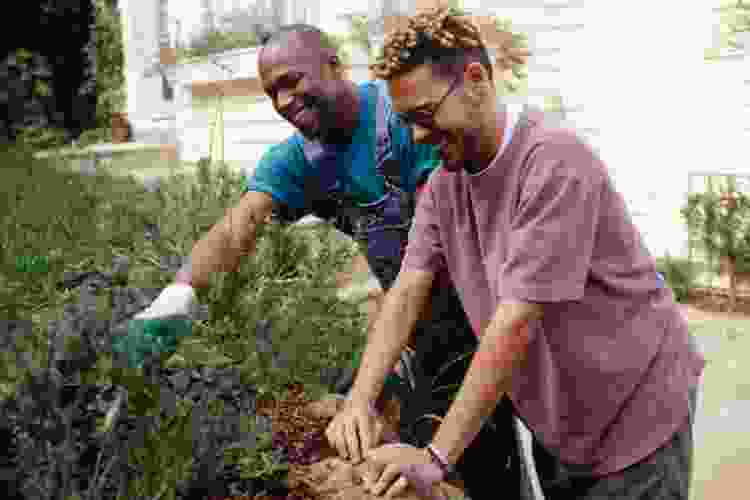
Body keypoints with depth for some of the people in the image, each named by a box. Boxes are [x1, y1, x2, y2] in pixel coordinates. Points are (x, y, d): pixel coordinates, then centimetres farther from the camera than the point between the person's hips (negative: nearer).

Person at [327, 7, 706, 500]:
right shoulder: (443, 184, -2)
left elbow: (516, 322, -30)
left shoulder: (554, 160, -27)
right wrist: (358, 400, -19)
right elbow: (407, 293, -6)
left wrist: (436, 457, -28)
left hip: (634, 411, -6)